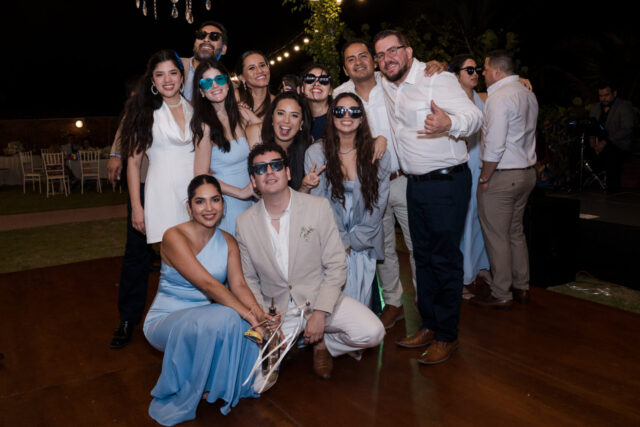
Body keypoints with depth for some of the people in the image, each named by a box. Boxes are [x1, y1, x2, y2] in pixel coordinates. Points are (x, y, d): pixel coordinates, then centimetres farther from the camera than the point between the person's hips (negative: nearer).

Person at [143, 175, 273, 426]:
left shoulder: (228, 242, 3)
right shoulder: (175, 237, -18)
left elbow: (239, 285, -9)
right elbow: (208, 284, -28)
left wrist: (260, 313, -28)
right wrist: (248, 315, -33)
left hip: (204, 317, 6)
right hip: (166, 320, -5)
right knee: (223, 318, -34)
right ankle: (188, 393, -9)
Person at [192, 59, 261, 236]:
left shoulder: (242, 115, 3)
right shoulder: (206, 126, -13)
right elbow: (201, 177, -14)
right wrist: (241, 192, -14)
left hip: (251, 201, 6)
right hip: (226, 206, -5)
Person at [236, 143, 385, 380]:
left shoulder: (318, 207, -6)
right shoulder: (244, 222, -1)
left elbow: (336, 266, -7)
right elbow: (248, 279, 6)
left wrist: (320, 313, -16)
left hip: (319, 298, -1)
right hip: (275, 310, 1)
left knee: (372, 332, -21)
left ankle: (323, 343, 10)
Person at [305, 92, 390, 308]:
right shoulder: (316, 153, -4)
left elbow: (378, 203, 0)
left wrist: (353, 241, -3)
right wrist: (341, 242, -5)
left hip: (364, 245, 1)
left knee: (361, 302, -3)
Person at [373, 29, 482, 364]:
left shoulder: (437, 79, -11)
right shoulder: (384, 85, 11)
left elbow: (474, 116, -20)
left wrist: (449, 124, -43)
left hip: (446, 183, -7)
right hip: (414, 184, 8)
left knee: (445, 258, -3)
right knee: (423, 256, 13)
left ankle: (447, 336, 9)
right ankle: (428, 326, 26)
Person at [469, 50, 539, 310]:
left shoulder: (499, 97, -16)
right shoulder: (528, 94, 13)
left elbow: (495, 145, -22)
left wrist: (484, 178, -14)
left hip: (501, 176, -9)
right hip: (527, 172, 9)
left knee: (497, 237, 0)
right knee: (515, 232, 18)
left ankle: (501, 296, 9)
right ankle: (521, 287, 27)